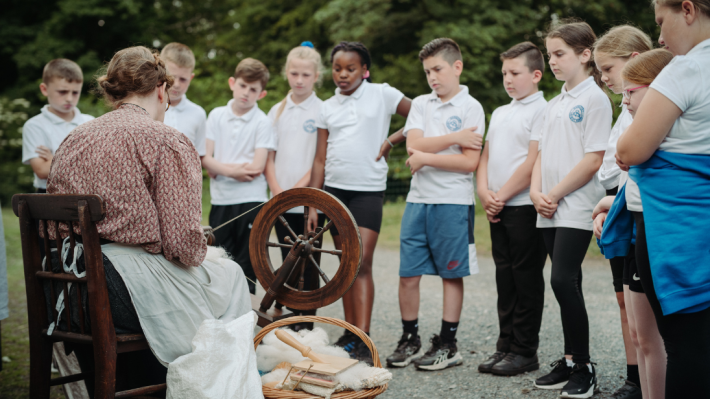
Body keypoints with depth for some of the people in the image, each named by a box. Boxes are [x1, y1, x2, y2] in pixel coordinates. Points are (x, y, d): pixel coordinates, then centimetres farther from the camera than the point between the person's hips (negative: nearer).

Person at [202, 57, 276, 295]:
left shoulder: (262, 122, -2)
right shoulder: (216, 115, 7)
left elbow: (257, 167, -11)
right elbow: (206, 159, 1)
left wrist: (220, 166, -7)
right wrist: (233, 169, -14)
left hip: (251, 202, -3)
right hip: (220, 201, 3)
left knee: (246, 265, 3)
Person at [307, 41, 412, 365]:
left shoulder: (382, 94, 2)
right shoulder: (328, 108, 11)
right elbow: (320, 159, 10)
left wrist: (394, 137, -5)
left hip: (368, 190, -4)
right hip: (334, 190, 4)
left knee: (362, 263, -13)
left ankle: (363, 342, -16)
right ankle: (350, 333, 17)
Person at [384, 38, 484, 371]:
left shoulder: (470, 108, -1)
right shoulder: (420, 104, 13)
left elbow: (470, 161, -11)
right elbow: (414, 144, -4)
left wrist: (425, 157, -10)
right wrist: (455, 137, -9)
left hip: (454, 201, -4)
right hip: (418, 199, 4)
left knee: (451, 274, 4)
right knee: (408, 274, 4)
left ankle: (447, 344, 13)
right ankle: (410, 340, 17)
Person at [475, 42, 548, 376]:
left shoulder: (542, 111, -7)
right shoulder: (499, 113, 18)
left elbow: (534, 162, -15)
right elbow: (485, 156, 17)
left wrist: (502, 195, -11)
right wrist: (484, 192, 0)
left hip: (525, 207, -8)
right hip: (497, 209, 8)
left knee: (527, 279, -1)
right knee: (505, 278, 11)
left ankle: (525, 351, 6)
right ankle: (506, 345, 19)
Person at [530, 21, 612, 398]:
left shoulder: (594, 99, -7)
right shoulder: (554, 104, 17)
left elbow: (593, 160, -14)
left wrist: (556, 195, -12)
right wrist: (536, 192, -1)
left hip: (576, 208, -7)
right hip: (549, 210, 7)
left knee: (563, 281, -13)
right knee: (567, 284, 11)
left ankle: (584, 368, -3)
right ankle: (570, 361, 18)